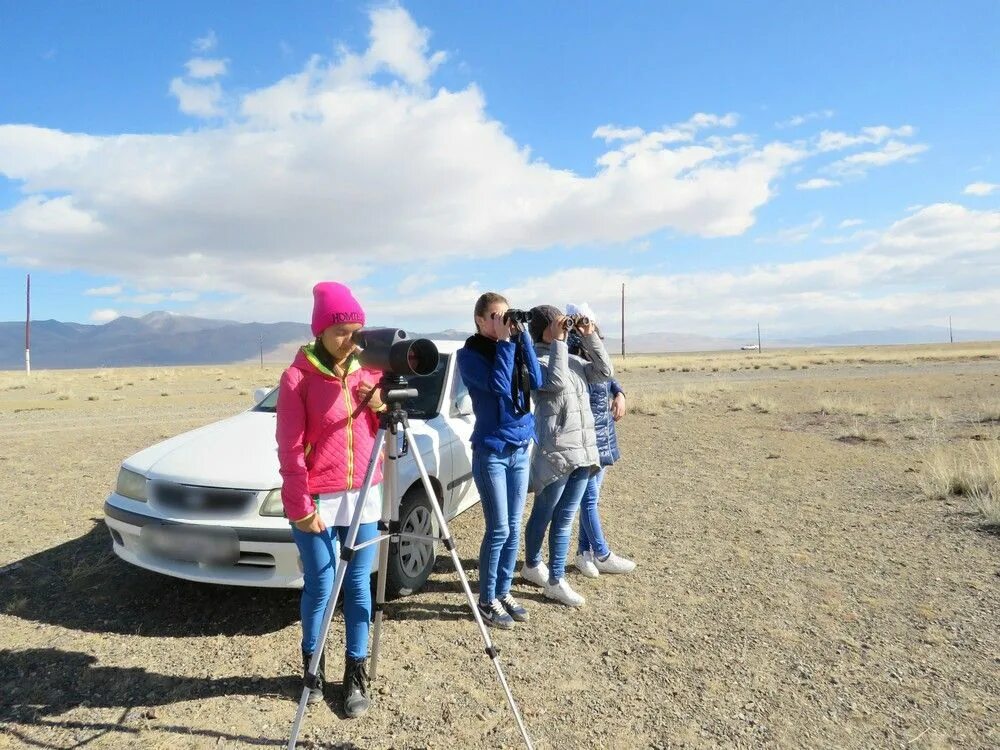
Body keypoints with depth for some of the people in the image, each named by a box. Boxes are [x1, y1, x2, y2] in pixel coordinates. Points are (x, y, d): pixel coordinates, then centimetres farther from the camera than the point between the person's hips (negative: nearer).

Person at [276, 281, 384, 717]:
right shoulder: (298, 377, -9)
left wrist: (382, 408, -11)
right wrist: (301, 506, -13)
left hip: (364, 496, 4)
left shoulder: (368, 370, 5)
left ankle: (356, 675, 25)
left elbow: (383, 434, 10)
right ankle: (313, 666, 32)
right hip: (317, 500, -4)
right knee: (320, 586, 8)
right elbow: (290, 448, -10)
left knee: (359, 586, 10)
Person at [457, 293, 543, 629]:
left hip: (520, 448, 5)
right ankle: (487, 600, 13)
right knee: (499, 530, -2)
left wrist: (521, 337, -7)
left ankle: (504, 592, 24)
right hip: (491, 451, -5)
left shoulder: (514, 346, 10)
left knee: (513, 528, 10)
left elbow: (536, 381, -4)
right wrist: (504, 342, -17)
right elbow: (500, 386, -20)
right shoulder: (470, 353, -6)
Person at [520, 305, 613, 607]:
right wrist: (558, 342, -18)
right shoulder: (535, 360, -7)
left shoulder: (573, 360, 15)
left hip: (582, 451, 7)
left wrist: (590, 337, 3)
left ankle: (556, 580, 19)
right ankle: (532, 565, 33)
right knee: (543, 516, 10)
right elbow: (556, 382, -24)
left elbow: (605, 371, 9)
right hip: (554, 453, -6)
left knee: (564, 519, 10)